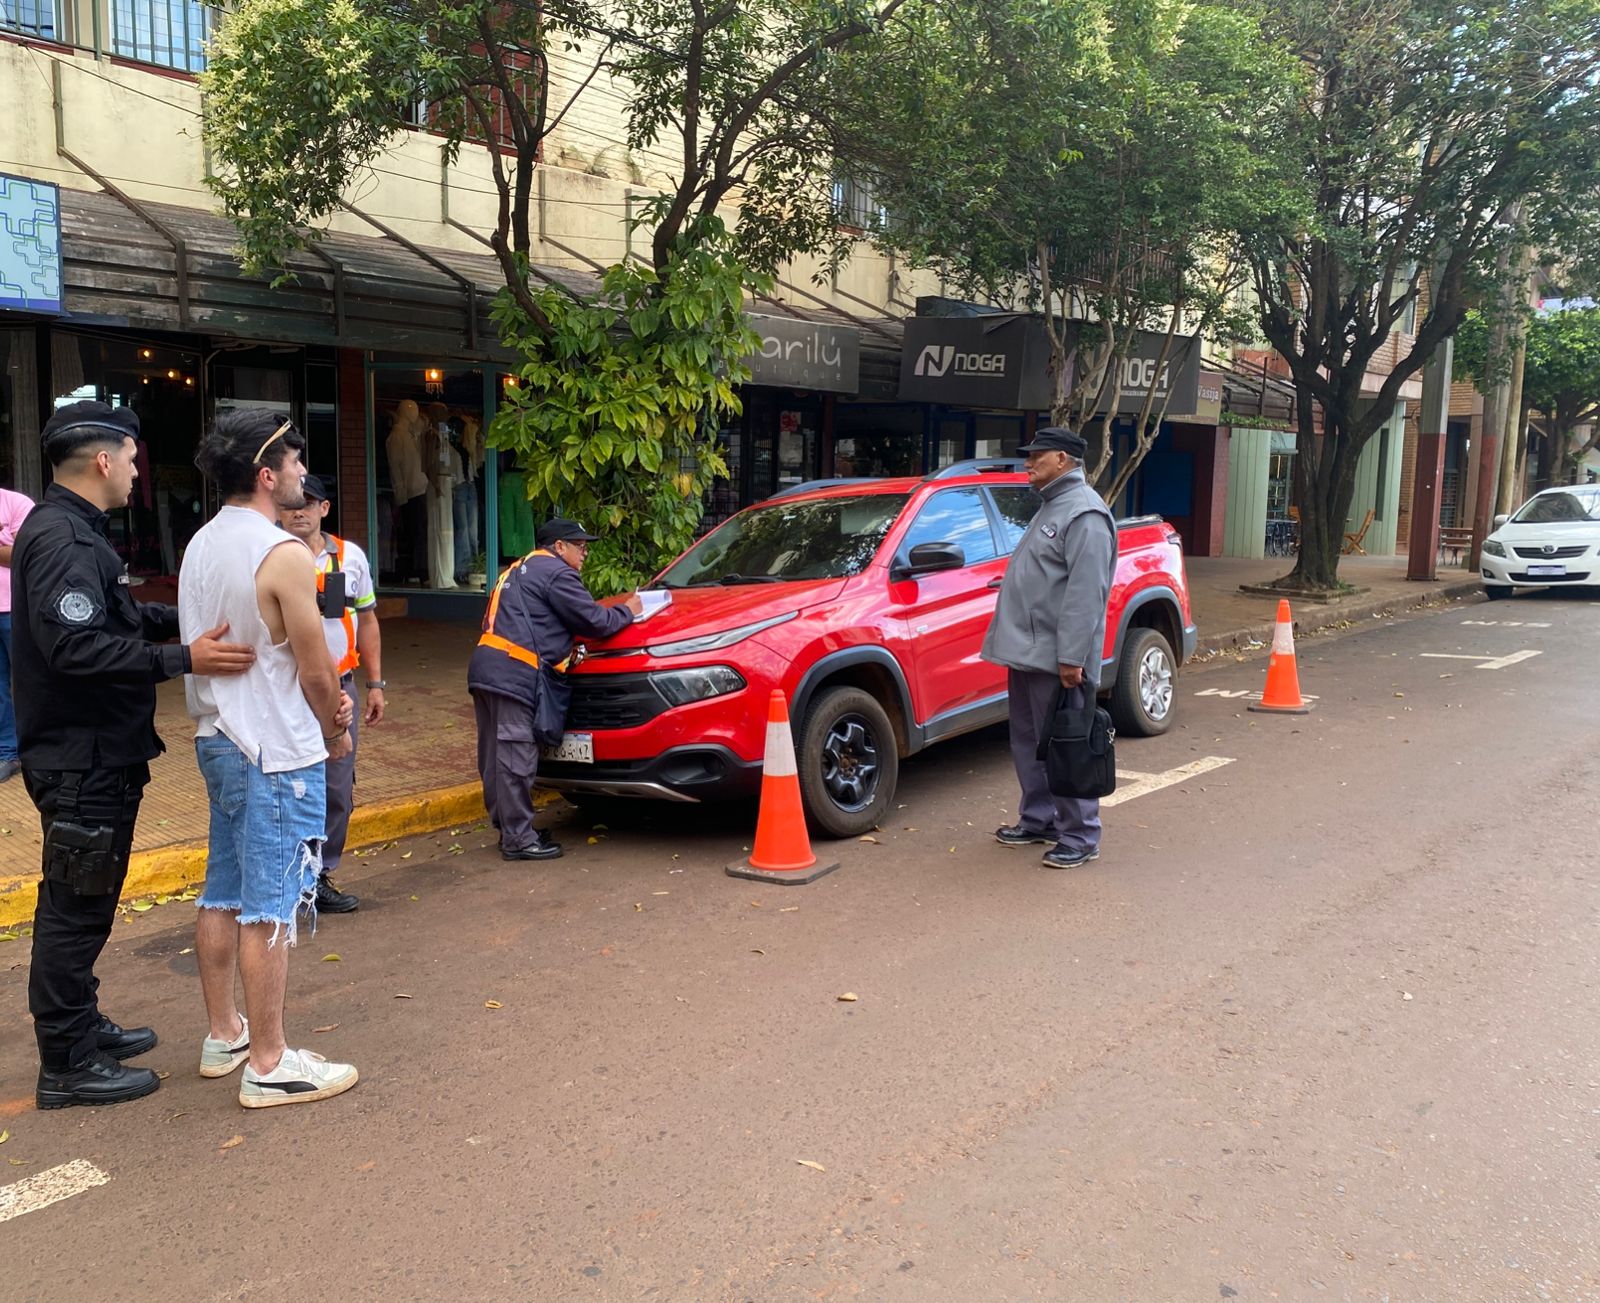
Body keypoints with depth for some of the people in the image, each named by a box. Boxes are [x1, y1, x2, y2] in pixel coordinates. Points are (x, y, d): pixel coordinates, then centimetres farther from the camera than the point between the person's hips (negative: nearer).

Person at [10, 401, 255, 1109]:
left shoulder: (73, 531, 14)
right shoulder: (62, 539, -20)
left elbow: (118, 621, 19)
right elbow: (76, 647, -30)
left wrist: (191, 620, 17)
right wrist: (183, 659, -32)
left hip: (94, 754, 11)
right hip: (83, 759, -11)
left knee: (79, 903, 21)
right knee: (77, 907, -1)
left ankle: (80, 1026, 35)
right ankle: (67, 1066, 10)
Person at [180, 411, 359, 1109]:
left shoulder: (200, 545, 9)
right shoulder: (283, 555, -19)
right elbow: (317, 670, -15)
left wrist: (324, 695, 6)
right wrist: (335, 735, 3)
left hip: (217, 738, 9)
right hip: (277, 752, -9)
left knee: (222, 895, 17)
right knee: (269, 910, -2)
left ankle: (223, 1035, 30)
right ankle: (268, 1066, 7)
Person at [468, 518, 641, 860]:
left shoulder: (520, 570, 29)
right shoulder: (555, 573, -2)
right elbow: (593, 621, -4)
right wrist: (627, 611, 13)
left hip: (486, 668, 10)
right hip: (512, 673, -10)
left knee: (496, 755, 13)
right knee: (515, 757, -7)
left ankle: (508, 827, 23)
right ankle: (518, 839, -4)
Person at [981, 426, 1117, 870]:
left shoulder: (1084, 513, -14)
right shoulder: (1050, 508, 19)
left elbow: (1086, 593, -22)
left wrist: (1072, 657, -25)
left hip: (1055, 658, -10)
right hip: (1027, 652, 10)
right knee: (1029, 743, 16)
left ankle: (1079, 836, 5)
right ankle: (1037, 820, 28)